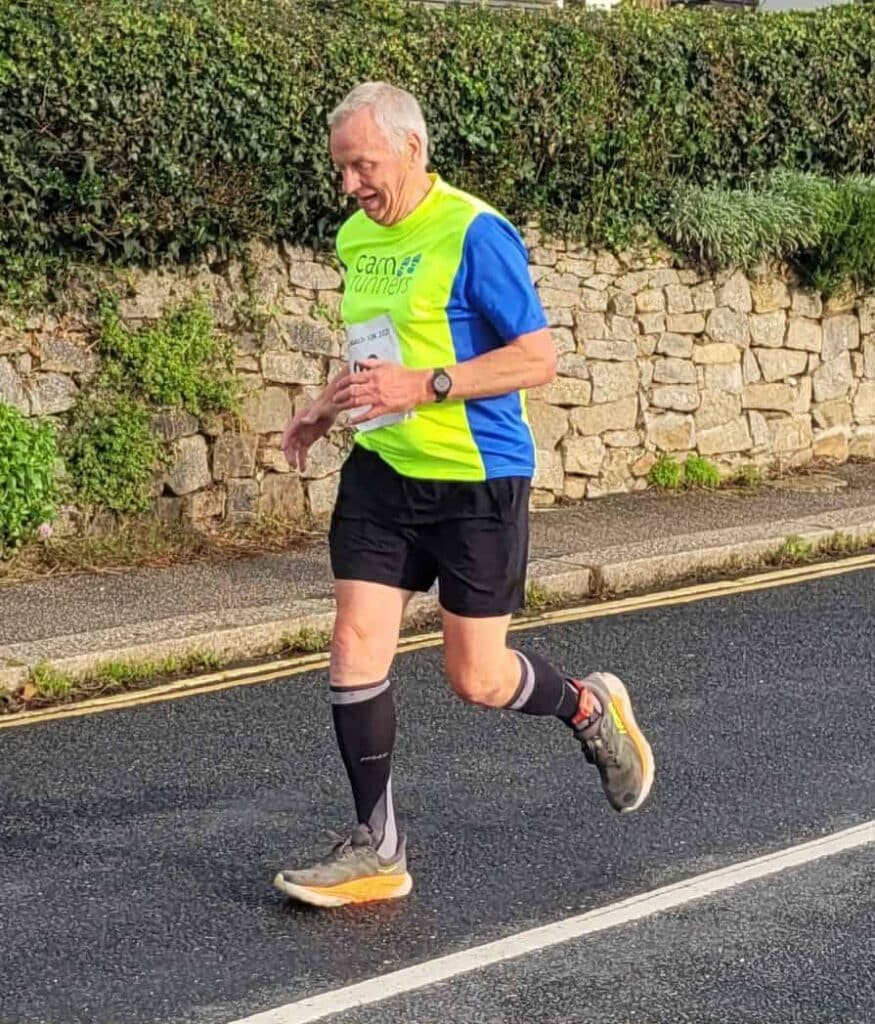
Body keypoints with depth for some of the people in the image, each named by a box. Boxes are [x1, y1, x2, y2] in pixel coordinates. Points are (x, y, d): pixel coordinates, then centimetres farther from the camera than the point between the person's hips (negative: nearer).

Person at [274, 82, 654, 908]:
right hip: (379, 472, 6)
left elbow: (538, 358, -17)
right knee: (355, 650, -3)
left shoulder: (473, 233, -15)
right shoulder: (356, 237, 8)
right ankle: (376, 850, 7)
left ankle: (590, 708, 34)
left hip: (475, 478, -6)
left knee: (475, 678, 2)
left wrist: (423, 386, -26)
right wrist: (328, 408, 9)